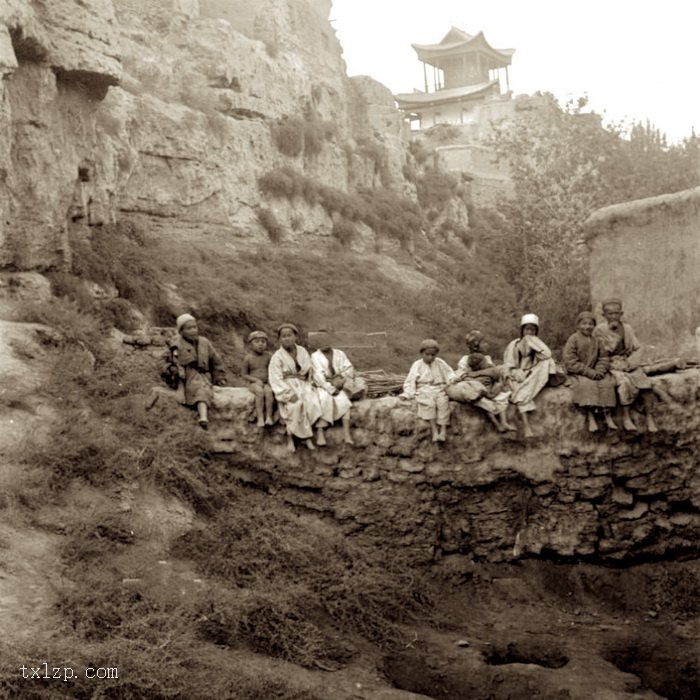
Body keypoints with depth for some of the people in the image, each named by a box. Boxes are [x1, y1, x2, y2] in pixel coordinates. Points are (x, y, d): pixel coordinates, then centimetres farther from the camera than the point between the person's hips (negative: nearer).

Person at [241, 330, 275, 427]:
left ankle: (269, 416, -29)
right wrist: (256, 380, -13)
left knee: (269, 391, -31)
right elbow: (244, 374, 1)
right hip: (254, 383, -1)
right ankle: (260, 417, -33)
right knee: (259, 391, -33)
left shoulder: (269, 356, 3)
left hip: (266, 382, 1)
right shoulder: (248, 358, -1)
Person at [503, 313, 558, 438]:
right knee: (522, 395, -34)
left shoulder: (537, 345, 13)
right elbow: (509, 368, 0)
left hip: (534, 380, 3)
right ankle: (526, 427, -49)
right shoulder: (513, 345, 7)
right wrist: (519, 374, -19)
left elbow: (547, 355, -10)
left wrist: (533, 340, -7)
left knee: (546, 363, -24)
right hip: (518, 379, -3)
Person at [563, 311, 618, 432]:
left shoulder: (596, 340, 11)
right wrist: (589, 372, -17)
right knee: (588, 384, -33)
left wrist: (599, 371, -12)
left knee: (607, 383, -23)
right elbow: (570, 362, -12)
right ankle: (591, 417, -33)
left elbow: (603, 358, 10)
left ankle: (607, 415, -20)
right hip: (578, 374, -4)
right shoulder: (573, 339, -4)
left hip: (595, 372, 4)